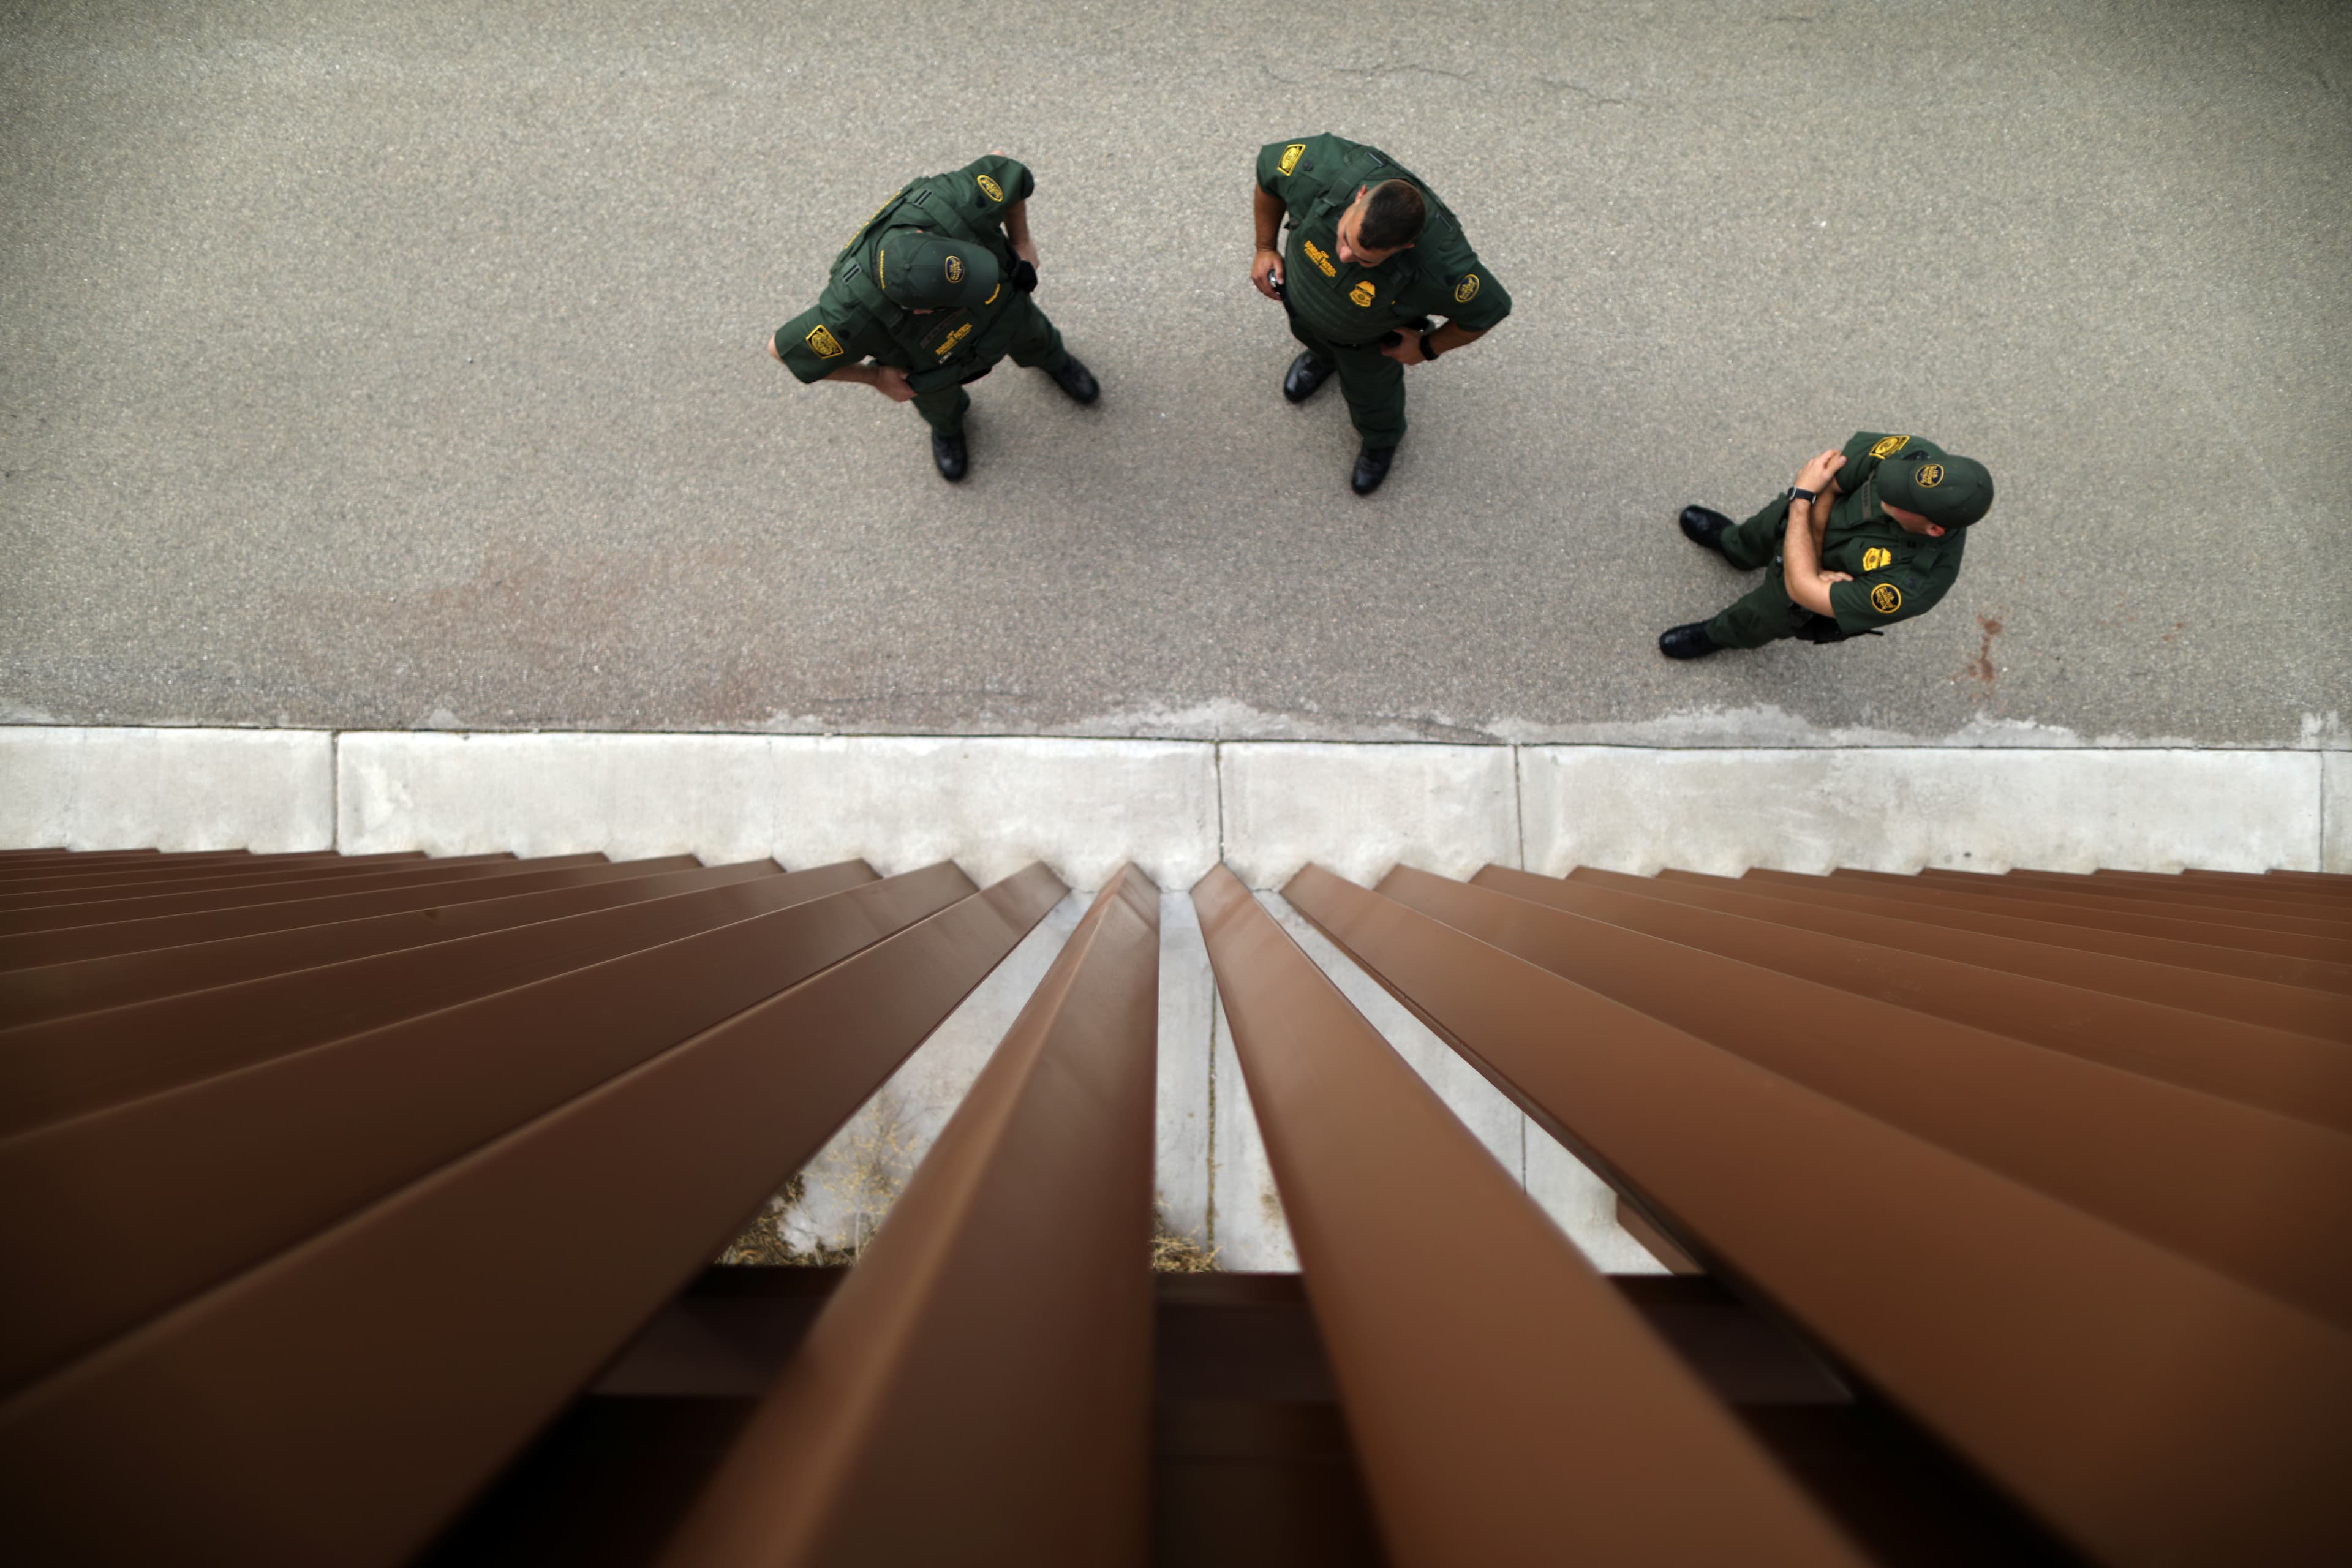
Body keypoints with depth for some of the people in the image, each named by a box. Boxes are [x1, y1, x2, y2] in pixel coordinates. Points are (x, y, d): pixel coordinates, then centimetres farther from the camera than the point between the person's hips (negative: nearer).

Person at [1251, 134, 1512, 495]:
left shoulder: (1441, 268, -47)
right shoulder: (1326, 171, -44)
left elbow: (1488, 310, -25)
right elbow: (1270, 162, -20)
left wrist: (1427, 348, -12)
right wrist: (1265, 249, -12)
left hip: (1368, 339, -2)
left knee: (1369, 391, 28)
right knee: (1308, 333, 36)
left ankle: (1381, 440, 65)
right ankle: (1323, 355, 75)